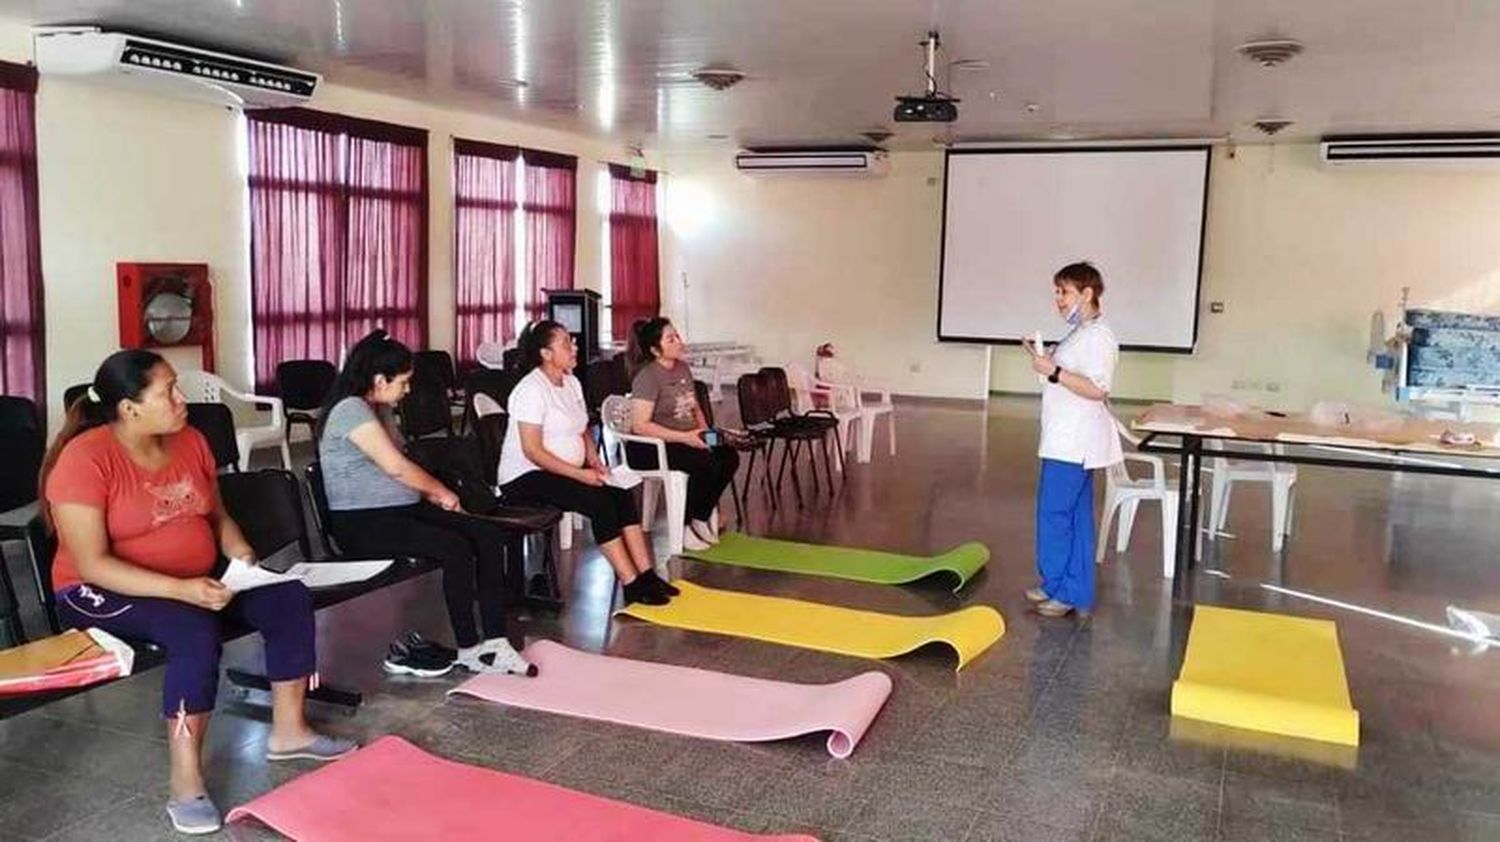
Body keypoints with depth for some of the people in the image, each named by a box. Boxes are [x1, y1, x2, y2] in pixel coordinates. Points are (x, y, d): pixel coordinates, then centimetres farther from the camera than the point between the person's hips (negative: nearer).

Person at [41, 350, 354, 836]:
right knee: (195, 632, -35)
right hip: (105, 592, -7)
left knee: (289, 598, -11)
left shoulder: (190, 440, 1)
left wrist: (239, 552, -8)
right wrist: (179, 589, -33)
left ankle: (288, 730, 2)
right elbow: (91, 564, -24)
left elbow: (216, 515, 13)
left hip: (199, 580, 7)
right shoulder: (86, 459, -20)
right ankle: (186, 786, -26)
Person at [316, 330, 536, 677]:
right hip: (362, 522, -10)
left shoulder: (378, 409, 17)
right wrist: (441, 491, -4)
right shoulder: (350, 410, -13)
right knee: (456, 549, -28)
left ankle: (494, 641, -12)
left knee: (490, 535, -9)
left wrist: (432, 493, 5)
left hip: (404, 509, 10)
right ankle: (469, 650, -12)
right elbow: (395, 466, -18)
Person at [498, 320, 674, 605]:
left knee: (622, 496, -14)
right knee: (599, 502, -26)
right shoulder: (532, 389, -16)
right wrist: (579, 474, -24)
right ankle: (632, 585, -22)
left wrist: (595, 461, -1)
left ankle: (646, 574, -16)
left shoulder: (571, 382, 11)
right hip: (526, 478, -8)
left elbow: (583, 431, 19)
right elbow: (532, 451, -21)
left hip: (568, 473, 8)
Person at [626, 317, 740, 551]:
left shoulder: (683, 368, 10)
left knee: (729, 456, -15)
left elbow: (695, 408, 22)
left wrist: (705, 434, 1)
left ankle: (701, 518, -1)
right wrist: (685, 437, -24)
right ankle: (685, 526, -10)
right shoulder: (648, 376, -16)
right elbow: (639, 425, -23)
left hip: (685, 440, 8)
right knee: (706, 463, -28)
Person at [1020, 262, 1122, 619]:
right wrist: (1045, 359, 12)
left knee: (1053, 512, -5)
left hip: (1074, 442, -10)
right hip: (1069, 440, 10)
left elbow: (1097, 389, -23)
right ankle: (1076, 594, 19)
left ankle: (1063, 590, 5)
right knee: (1075, 516, 12)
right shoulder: (1080, 333, 16)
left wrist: (1053, 371, -24)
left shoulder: (1097, 335, -15)